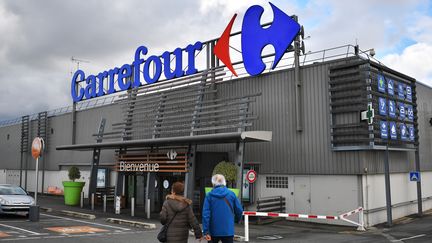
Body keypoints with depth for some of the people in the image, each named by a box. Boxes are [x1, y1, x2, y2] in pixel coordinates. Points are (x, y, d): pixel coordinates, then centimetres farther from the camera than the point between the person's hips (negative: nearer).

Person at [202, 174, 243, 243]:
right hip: (228, 230, 0)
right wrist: (237, 220, 24)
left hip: (214, 231, 0)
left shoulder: (209, 195, -4)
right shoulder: (231, 194, -1)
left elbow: (205, 214, -10)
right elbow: (239, 210, 2)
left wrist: (206, 231, -8)